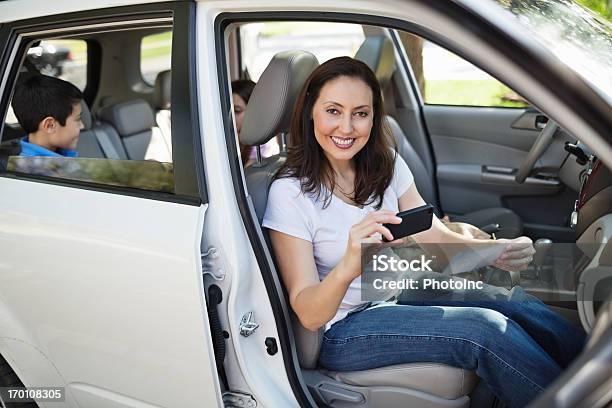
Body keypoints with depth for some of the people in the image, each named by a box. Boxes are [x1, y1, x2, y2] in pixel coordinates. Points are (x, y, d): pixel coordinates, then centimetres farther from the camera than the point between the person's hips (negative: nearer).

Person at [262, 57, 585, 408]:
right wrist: (348, 268, -41)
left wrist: (495, 250, -20)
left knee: (518, 305, -17)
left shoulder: (386, 164, 1)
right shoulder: (289, 193, -16)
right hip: (343, 329, -5)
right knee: (485, 328, -25)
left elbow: (436, 237, 1)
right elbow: (309, 316, -19)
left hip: (401, 293, 6)